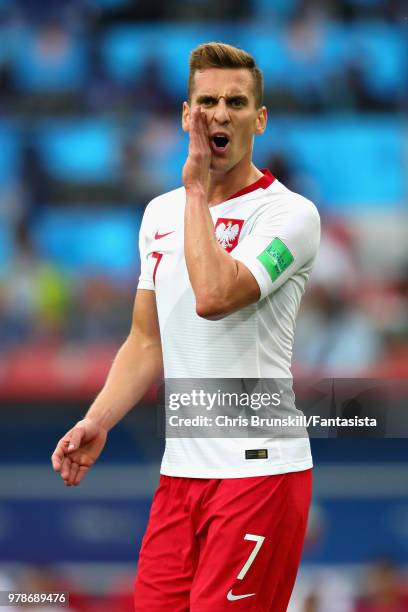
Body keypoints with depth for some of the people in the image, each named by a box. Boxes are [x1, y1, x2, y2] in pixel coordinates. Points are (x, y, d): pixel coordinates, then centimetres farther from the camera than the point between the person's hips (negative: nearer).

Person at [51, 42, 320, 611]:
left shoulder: (289, 212, -8)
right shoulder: (161, 213, 14)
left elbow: (214, 296, -25)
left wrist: (197, 189, -15)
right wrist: (97, 422, 5)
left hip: (258, 466, -6)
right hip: (180, 469, 6)